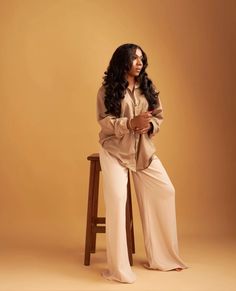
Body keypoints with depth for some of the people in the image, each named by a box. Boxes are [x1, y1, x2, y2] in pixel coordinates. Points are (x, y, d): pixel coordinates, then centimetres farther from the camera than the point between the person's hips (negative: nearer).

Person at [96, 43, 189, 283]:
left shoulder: (148, 87, 10)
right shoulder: (107, 90, -4)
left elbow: (159, 116, 10)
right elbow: (104, 121, -10)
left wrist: (149, 126, -13)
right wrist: (131, 123, -24)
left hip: (144, 150, 5)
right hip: (115, 150, -5)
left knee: (165, 192, -2)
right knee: (116, 198, -19)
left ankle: (162, 256, 13)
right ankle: (118, 268, -9)